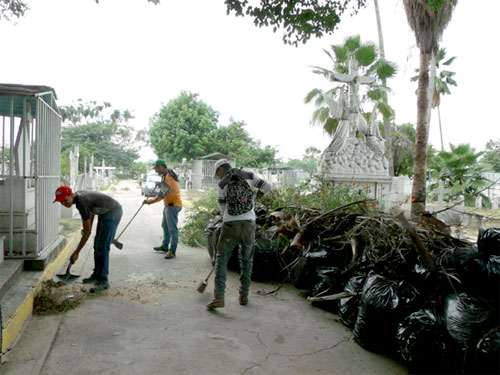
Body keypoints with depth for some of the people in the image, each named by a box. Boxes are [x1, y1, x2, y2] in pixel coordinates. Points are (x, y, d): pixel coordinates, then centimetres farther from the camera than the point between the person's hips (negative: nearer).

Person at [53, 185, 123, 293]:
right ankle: (97, 274, 22)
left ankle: (103, 280, -9)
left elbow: (87, 232, -22)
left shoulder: (82, 203, -26)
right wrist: (89, 226, 17)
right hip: (105, 213, 10)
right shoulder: (79, 194, 0)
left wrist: (76, 252, -16)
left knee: (102, 247, -13)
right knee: (97, 245, 12)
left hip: (113, 212, -10)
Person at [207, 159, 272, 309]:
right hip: (249, 223, 2)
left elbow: (223, 208, 6)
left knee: (221, 258, 7)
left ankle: (219, 297, -2)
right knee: (246, 259, 18)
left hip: (230, 224, -2)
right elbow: (267, 186, 2)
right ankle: (244, 295, 22)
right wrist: (257, 195, 22)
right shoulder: (249, 176, 7)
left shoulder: (221, 184, 3)